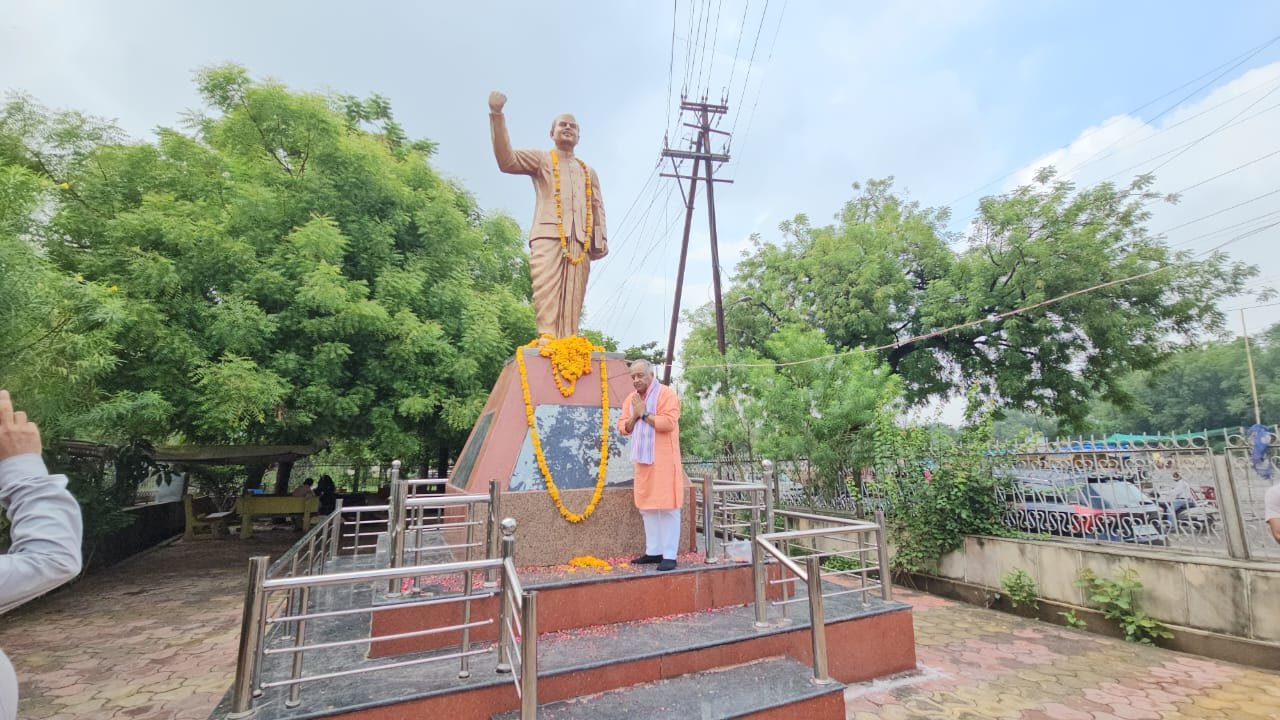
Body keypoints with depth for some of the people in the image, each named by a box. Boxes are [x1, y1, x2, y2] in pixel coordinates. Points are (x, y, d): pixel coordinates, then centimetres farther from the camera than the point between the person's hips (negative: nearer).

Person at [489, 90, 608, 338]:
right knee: (547, 291, -20)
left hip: (579, 240, 3)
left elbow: (597, 207, 22)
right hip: (548, 234, -3)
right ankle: (547, 338, -28)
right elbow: (507, 160, 4)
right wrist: (497, 116, -6)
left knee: (572, 297, -8)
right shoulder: (541, 159, 22)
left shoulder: (588, 172, 33)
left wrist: (600, 240, 5)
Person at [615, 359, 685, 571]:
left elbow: (668, 422, -19)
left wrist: (644, 413, -13)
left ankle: (669, 555, 2)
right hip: (642, 460, 7)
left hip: (663, 460, -7)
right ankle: (653, 551, 21)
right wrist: (634, 416, -7)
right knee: (647, 506, 11)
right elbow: (623, 428, 12)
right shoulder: (631, 399, 13)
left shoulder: (666, 394, -7)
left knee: (667, 506, -4)